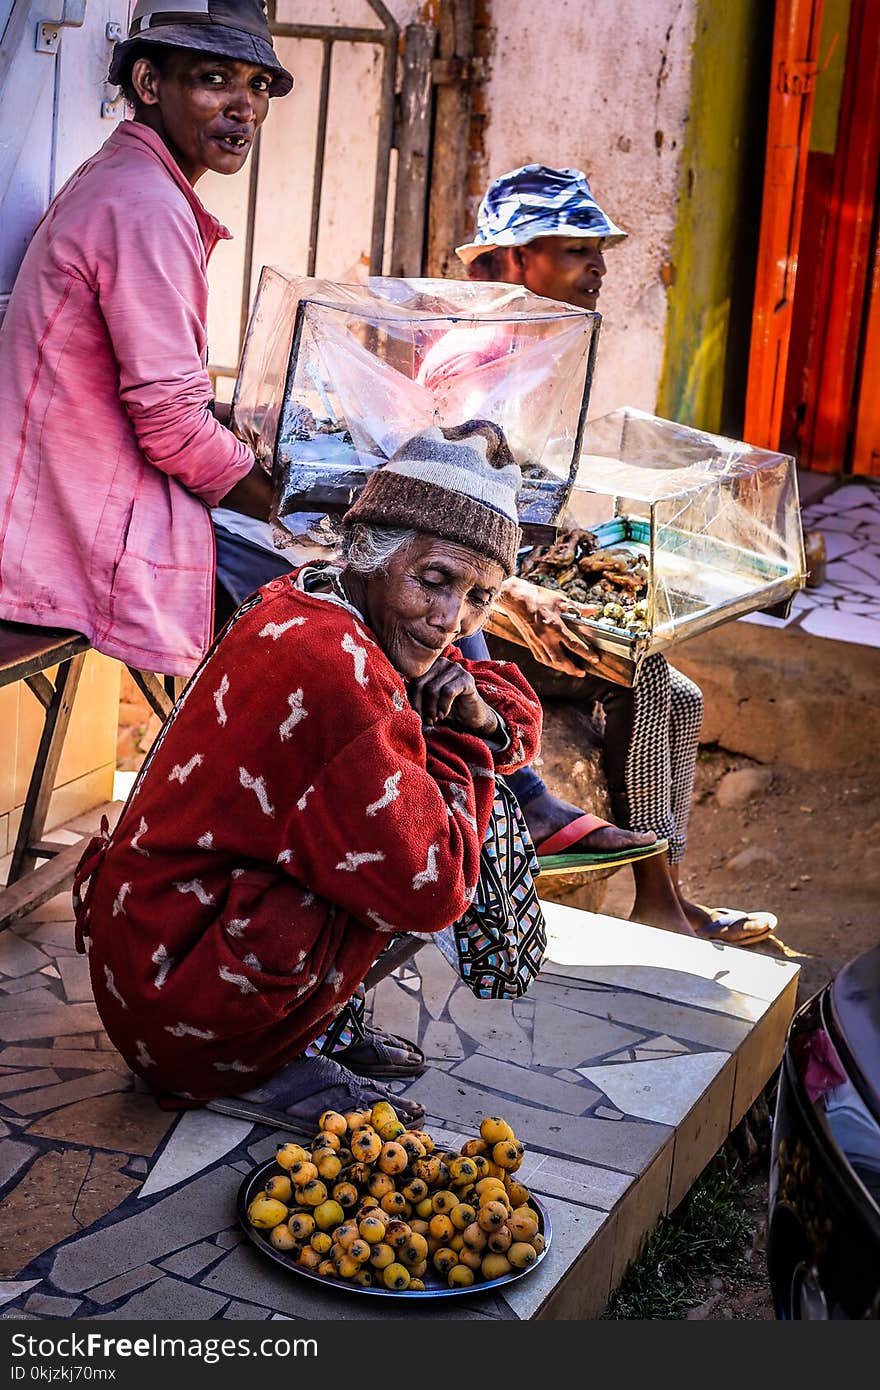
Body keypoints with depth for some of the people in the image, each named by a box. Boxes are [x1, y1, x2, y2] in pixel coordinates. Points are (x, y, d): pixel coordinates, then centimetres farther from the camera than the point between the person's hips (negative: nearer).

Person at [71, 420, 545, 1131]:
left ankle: (321, 1021, 8)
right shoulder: (335, 668, -28)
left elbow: (521, 710, 13)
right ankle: (264, 1070, -4)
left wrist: (481, 712, -12)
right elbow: (431, 888, -26)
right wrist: (457, 741, -11)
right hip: (183, 1015, -10)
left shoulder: (308, 598, 2)